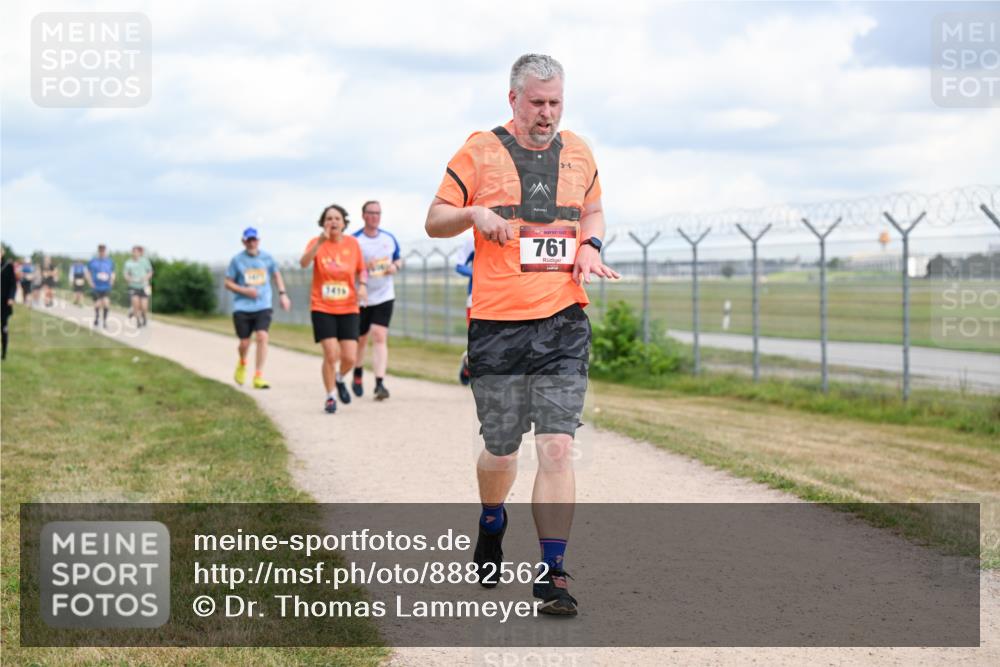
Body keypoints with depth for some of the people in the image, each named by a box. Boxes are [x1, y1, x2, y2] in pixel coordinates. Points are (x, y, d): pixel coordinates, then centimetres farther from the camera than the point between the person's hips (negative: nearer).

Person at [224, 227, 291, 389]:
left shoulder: (267, 258, 5)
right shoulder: (237, 260, -1)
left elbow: (276, 274, 21)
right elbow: (228, 283, 5)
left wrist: (282, 294, 10)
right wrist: (245, 291, -11)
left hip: (263, 307, 1)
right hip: (242, 308, -1)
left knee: (262, 337, -17)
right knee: (244, 343, 1)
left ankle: (258, 377, -12)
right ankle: (242, 363, 37)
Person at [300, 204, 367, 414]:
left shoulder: (352, 243, 2)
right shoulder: (316, 242, -5)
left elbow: (361, 269, 14)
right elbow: (304, 263, -25)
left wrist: (362, 285, -6)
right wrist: (319, 243, -39)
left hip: (348, 309, 2)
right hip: (322, 309, -2)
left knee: (350, 358, -5)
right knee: (331, 355, -11)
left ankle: (339, 378, 29)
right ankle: (330, 397, 9)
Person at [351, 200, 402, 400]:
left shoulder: (389, 239, 6)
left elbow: (398, 259, 19)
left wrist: (395, 266, -4)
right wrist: (363, 267, -23)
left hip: (384, 296, 1)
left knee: (380, 337, -13)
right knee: (360, 340, 12)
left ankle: (380, 383, -19)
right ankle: (358, 375, 38)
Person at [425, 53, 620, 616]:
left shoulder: (578, 153, 12)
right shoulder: (480, 152, 2)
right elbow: (434, 221, 6)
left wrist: (590, 245, 7)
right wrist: (474, 213, -15)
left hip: (564, 321, 2)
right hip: (497, 323, -1)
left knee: (558, 447, -10)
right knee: (501, 450, 8)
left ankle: (552, 573, -8)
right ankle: (492, 523, 41)